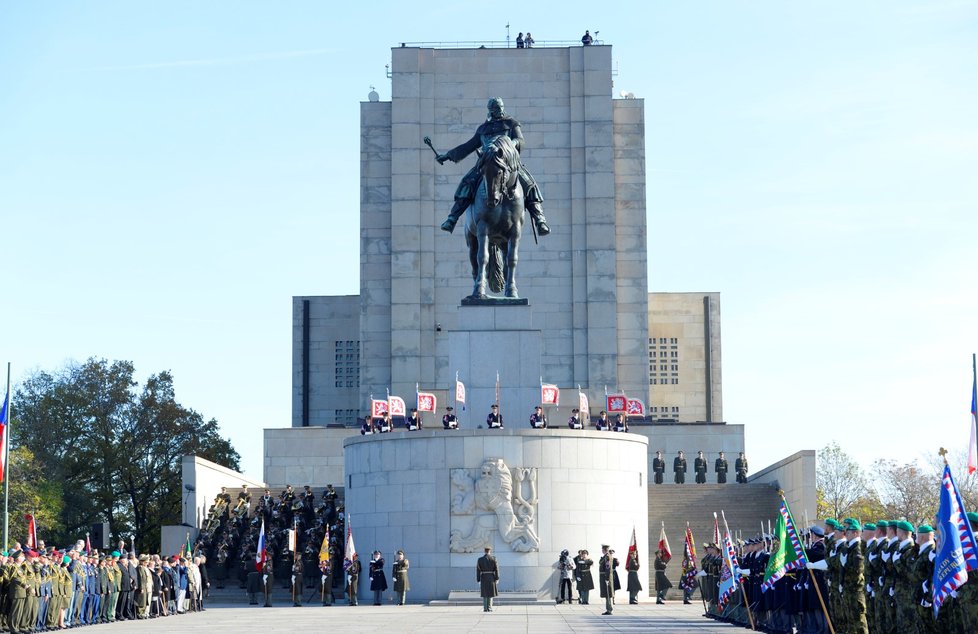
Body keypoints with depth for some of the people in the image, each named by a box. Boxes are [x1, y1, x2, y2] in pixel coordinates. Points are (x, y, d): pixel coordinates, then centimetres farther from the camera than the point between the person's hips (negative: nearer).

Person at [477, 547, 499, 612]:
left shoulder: (480, 559, 0)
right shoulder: (493, 558, -4)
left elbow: (478, 570, -1)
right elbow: (496, 569, -7)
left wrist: (478, 580, 3)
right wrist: (497, 578, -5)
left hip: (483, 578, 1)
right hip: (491, 577, -1)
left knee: (485, 594, 10)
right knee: (490, 593, 5)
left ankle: (485, 608, 4)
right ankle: (489, 608, -1)